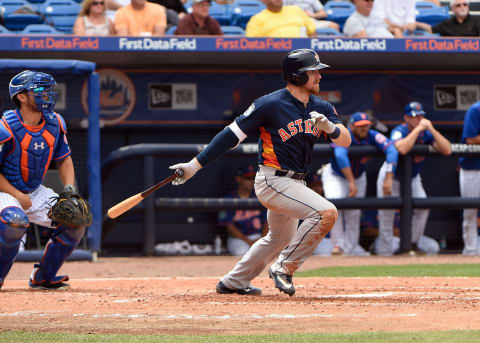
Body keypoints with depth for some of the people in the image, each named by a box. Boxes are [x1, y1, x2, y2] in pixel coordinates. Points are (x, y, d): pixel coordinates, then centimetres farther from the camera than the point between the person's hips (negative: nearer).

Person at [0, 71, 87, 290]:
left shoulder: (55, 124, -1)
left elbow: (64, 159, 12)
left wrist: (69, 189, -4)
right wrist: (18, 196, -22)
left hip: (36, 192, 7)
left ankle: (42, 277, 10)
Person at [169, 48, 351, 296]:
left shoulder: (321, 108, 4)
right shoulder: (270, 104, -15)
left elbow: (345, 141, -2)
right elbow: (232, 135, -13)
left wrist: (329, 126, -26)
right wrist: (194, 165, -15)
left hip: (293, 183, 9)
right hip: (272, 181, -9)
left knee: (281, 237, 25)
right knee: (326, 212, -24)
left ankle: (233, 282, 40)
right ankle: (284, 268, -13)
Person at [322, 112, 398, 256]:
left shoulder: (373, 136, -23)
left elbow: (392, 150, -36)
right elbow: (340, 155, -50)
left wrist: (389, 178, -48)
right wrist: (351, 183, -57)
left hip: (358, 176, 4)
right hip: (335, 175, -4)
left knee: (354, 213, 5)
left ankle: (352, 247, 19)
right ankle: (339, 244, -17)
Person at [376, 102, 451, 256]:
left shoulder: (426, 133, -11)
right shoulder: (399, 131, -26)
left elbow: (447, 150, -22)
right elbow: (402, 149, -49)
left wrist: (431, 129, -29)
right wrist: (418, 129, -41)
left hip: (413, 178, 4)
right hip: (391, 177, -4)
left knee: (423, 206, -7)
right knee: (387, 211, -4)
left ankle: (415, 240, 14)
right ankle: (385, 247, 9)